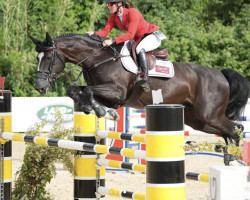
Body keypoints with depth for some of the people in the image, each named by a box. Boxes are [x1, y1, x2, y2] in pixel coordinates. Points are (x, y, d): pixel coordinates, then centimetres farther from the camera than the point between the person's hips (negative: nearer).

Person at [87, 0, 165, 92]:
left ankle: (145, 77, -42)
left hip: (153, 36, -9)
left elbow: (130, 34, -35)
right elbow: (105, 31, -9)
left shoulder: (133, 12, -28)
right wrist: (94, 33, -31)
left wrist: (113, 40, -45)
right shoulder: (113, 16, -4)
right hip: (138, 39, 9)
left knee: (139, 48, -37)